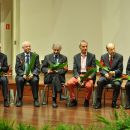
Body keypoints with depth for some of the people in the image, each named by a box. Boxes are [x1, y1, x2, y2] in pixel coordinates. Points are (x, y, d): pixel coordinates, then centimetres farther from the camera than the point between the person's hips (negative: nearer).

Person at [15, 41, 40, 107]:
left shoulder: (35, 56, 7)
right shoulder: (19, 56, 7)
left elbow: (38, 68, 1)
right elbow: (17, 69, 1)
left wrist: (32, 74, -18)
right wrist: (23, 75, -18)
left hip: (32, 75, 0)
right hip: (22, 75, 0)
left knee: (35, 80, -32)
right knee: (19, 80, -32)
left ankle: (36, 100, -22)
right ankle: (19, 100, -22)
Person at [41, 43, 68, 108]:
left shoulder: (64, 58, 15)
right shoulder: (47, 57, 16)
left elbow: (65, 70, 5)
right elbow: (42, 68, 10)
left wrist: (57, 71, -16)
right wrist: (48, 70, -13)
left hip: (60, 77, 0)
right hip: (49, 77, 0)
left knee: (55, 77, -37)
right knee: (55, 76, -36)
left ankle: (54, 100, -43)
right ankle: (60, 94, -44)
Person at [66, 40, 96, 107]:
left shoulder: (92, 56, 6)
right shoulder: (76, 57, 12)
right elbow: (74, 69, 5)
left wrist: (90, 76, -18)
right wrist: (78, 77, -15)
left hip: (88, 76, -2)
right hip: (78, 75, 2)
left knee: (89, 85, -35)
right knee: (69, 83, -27)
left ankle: (86, 100, -4)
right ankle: (73, 100, -5)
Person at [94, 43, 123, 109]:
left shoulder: (119, 57, 2)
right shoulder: (103, 57, 8)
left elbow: (120, 70, -2)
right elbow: (101, 69, 5)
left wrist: (114, 72, -23)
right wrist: (105, 74, -17)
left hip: (115, 77, -1)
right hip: (105, 76, 1)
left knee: (117, 84, -34)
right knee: (100, 81, -31)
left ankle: (114, 102, -16)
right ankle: (98, 102, -23)